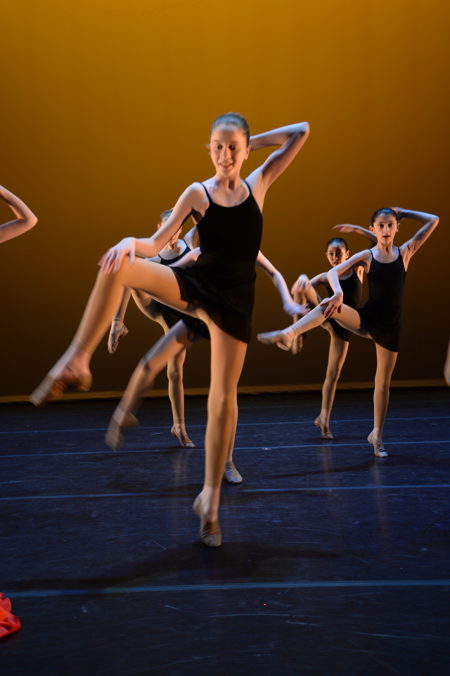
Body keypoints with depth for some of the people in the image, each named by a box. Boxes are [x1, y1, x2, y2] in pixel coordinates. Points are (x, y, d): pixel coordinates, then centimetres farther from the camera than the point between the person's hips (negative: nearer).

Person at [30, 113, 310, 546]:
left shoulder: (259, 183, 7)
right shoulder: (197, 193, 2)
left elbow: (301, 131, 9)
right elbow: (156, 245, -4)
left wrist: (255, 140, 9)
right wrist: (131, 242, -26)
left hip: (234, 298, 1)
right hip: (194, 284, 0)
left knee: (224, 397, -2)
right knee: (117, 266, -26)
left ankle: (210, 498, 10)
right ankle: (76, 362, -18)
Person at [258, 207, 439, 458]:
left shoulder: (405, 252, 2)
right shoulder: (366, 256, -1)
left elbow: (433, 221, 1)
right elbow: (333, 272, -13)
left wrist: (402, 212, 7)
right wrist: (338, 293, -33)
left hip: (390, 326, 1)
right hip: (366, 319, -1)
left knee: (384, 382, 7)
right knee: (329, 305, -29)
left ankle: (377, 435, 20)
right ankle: (288, 334, -38)